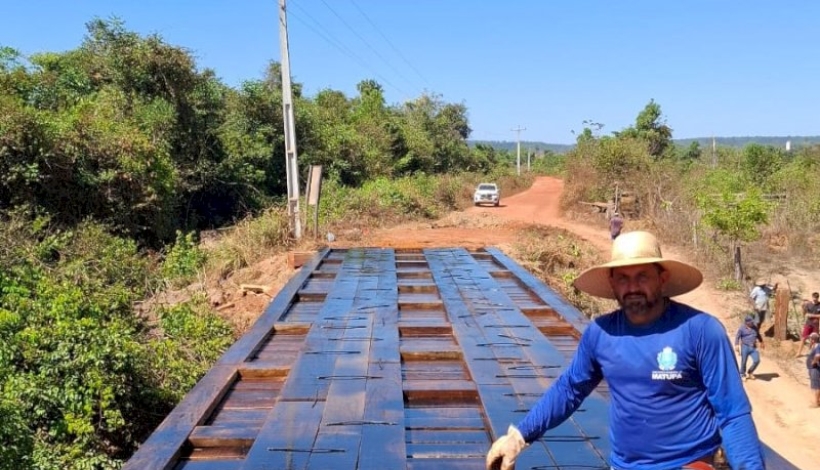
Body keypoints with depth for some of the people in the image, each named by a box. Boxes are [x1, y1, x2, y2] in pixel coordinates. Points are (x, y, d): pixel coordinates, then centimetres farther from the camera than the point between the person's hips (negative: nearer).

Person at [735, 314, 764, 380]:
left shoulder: (755, 327, 9)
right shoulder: (742, 328, -5)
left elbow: (758, 335, 26)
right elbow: (737, 337, -7)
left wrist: (761, 342, 32)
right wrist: (737, 345, -18)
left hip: (753, 348, 4)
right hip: (745, 347, -4)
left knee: (757, 360, -7)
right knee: (744, 361, -1)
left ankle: (750, 372, 17)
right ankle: (742, 375, 19)